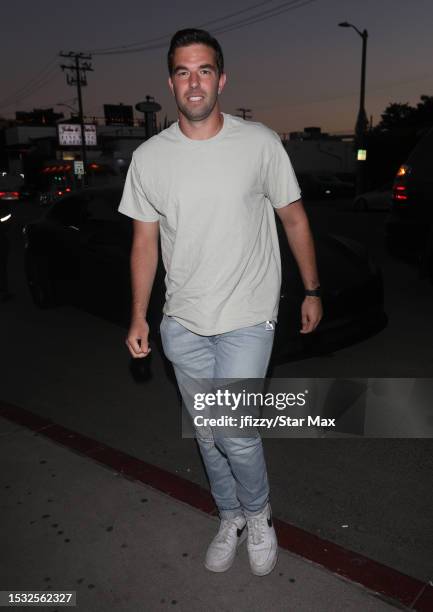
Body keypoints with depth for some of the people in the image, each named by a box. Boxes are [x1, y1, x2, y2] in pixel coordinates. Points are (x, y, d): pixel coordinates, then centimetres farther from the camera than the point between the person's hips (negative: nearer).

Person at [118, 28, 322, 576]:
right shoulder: (148, 157, -1)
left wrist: (312, 290, 4)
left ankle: (258, 514, 25)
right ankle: (231, 519, 40)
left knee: (236, 434, -9)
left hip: (247, 319, -3)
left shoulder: (260, 144, -7)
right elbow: (144, 241, 5)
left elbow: (294, 218, 3)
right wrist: (139, 317, 4)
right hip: (183, 323, 3)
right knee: (207, 435, 14)